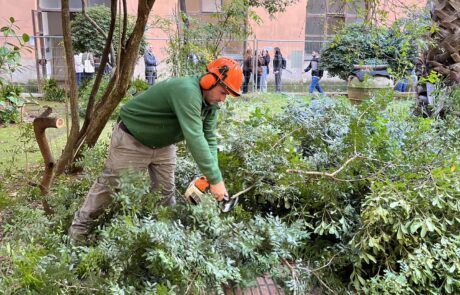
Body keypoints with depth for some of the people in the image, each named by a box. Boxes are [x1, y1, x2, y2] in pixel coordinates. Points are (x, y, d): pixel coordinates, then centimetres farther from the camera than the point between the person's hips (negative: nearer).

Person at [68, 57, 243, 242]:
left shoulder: (210, 102, -8)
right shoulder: (187, 91, -37)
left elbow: (210, 139, -10)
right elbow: (194, 138, -44)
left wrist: (213, 177, -22)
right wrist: (215, 180, -42)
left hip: (164, 144, 8)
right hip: (132, 139, -7)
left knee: (166, 191, 10)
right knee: (110, 184, 5)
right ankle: (80, 226, 22)